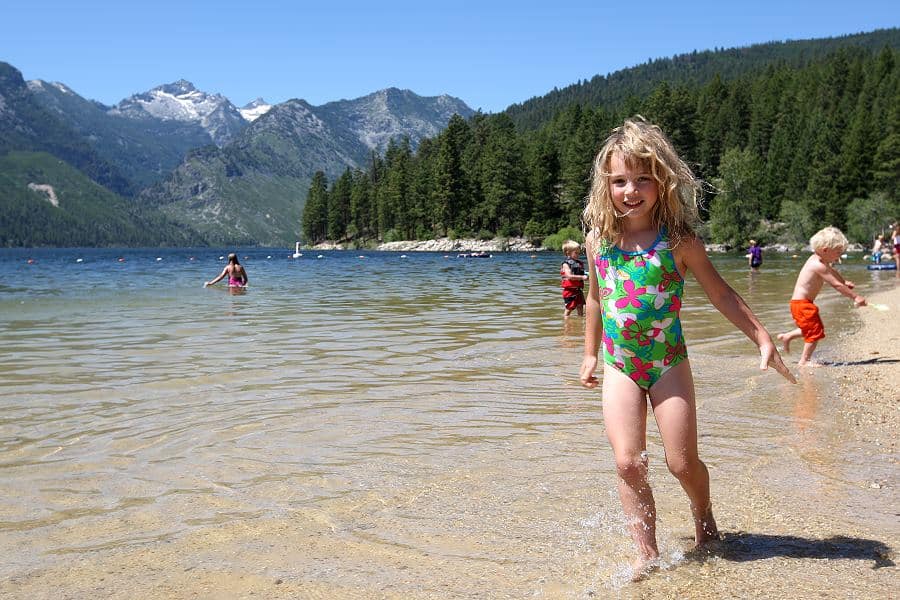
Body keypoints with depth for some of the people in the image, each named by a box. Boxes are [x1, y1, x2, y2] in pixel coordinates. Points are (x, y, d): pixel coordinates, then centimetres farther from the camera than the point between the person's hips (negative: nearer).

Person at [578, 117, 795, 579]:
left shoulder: (678, 240, -9)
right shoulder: (598, 238, -1)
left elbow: (721, 294, -1)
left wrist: (763, 339, -5)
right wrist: (590, 354, 18)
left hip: (669, 363, -2)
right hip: (619, 366, 2)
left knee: (682, 462, 3)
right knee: (628, 462, -7)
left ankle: (703, 517, 35)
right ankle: (647, 554, 5)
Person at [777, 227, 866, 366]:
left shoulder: (816, 259, 8)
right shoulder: (818, 265, -23)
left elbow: (832, 271, 30)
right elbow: (836, 285, -22)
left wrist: (845, 282, 44)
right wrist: (855, 297, -17)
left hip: (799, 302, 10)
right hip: (802, 304, -10)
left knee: (811, 329, 23)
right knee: (815, 332, -5)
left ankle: (787, 336, 32)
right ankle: (804, 360, -1)